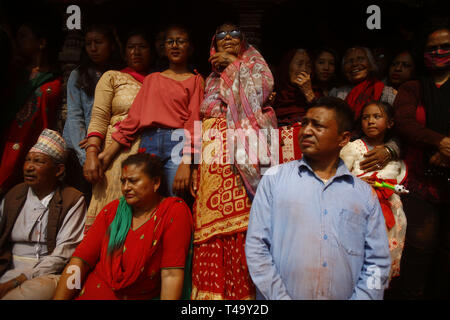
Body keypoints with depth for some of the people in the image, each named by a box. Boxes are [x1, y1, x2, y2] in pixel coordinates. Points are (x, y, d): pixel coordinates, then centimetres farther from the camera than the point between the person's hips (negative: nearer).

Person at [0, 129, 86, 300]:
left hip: (47, 274, -2)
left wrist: (17, 281, -16)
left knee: (40, 288, -35)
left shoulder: (73, 200, -3)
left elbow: (63, 254, -9)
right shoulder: (14, 194, 12)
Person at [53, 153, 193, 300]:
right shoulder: (112, 210, 8)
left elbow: (171, 275, -12)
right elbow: (80, 261, 3)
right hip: (91, 293, 4)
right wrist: (58, 298, -7)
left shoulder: (175, 212, -7)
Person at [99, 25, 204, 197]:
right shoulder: (152, 79, 20)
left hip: (177, 144, -3)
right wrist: (108, 153, 4)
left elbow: (193, 121, -3)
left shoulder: (195, 80, 9)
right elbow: (134, 117, 13)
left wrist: (186, 163, -15)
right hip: (148, 144, 3)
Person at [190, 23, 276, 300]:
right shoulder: (211, 79, 29)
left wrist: (235, 64, 3)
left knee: (243, 220, -14)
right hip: (213, 155, 4)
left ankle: (244, 290, -6)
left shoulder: (254, 65, 19)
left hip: (245, 150, -4)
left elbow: (262, 89, -3)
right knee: (210, 223, -4)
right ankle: (212, 290, 4)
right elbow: (199, 118, 22)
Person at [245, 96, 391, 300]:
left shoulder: (365, 193, 10)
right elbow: (256, 246, 0)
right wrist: (280, 297, -7)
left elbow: (378, 262, 10)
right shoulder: (274, 178, 4)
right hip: (283, 295, -2)